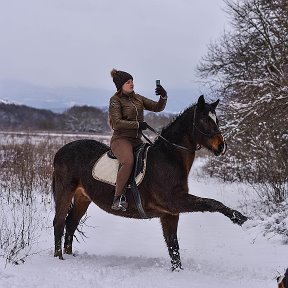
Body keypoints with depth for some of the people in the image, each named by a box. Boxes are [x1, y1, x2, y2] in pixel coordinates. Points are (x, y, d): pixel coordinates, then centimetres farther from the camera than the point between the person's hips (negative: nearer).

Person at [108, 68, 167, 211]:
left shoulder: (138, 98, 17)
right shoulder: (115, 100, -2)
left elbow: (157, 107, 13)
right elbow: (117, 123, -12)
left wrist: (163, 97, -6)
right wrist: (138, 124, -16)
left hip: (137, 139, 8)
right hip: (121, 139, -8)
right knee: (128, 161, -34)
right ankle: (118, 197, -30)